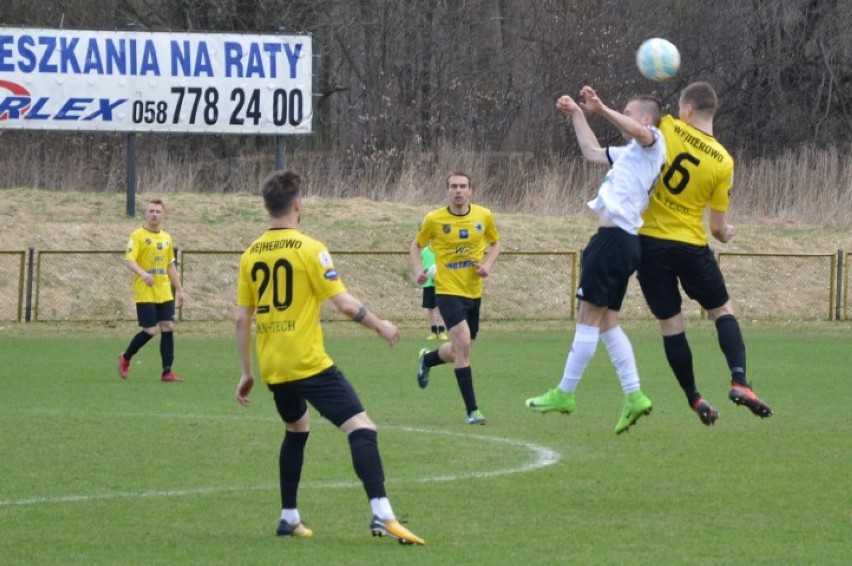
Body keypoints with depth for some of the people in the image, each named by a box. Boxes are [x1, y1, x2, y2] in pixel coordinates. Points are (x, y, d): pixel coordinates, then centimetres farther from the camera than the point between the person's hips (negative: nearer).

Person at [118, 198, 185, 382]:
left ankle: (167, 372, 2)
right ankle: (125, 358, 17)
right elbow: (128, 260, -17)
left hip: (164, 293, 6)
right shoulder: (138, 235, -5)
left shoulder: (166, 238, 14)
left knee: (168, 327, -2)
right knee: (149, 330, -8)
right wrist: (142, 273, -35)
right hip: (145, 293, -6)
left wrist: (180, 290, 19)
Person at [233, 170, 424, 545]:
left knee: (297, 428, 29)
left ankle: (289, 517, 29)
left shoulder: (250, 255, 7)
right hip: (309, 364, -6)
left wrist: (246, 373, 17)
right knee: (361, 428, -11)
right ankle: (381, 514, -27)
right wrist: (380, 326, 4)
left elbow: (241, 319, 9)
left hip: (273, 369, 7)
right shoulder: (310, 250, -9)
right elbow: (345, 304, -12)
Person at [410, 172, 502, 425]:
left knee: (460, 351, 15)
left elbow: (495, 243, 14)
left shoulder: (484, 216, -2)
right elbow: (417, 245, 7)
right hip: (448, 290, -4)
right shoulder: (434, 219, -8)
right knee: (463, 341, -21)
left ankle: (427, 359, 51)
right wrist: (417, 269, -12)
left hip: (474, 291, 4)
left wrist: (487, 264, -5)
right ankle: (472, 410, -16)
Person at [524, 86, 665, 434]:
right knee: (606, 322, 10)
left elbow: (638, 131, -27)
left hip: (614, 236, -10)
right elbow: (592, 152, 40)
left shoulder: (654, 142, -2)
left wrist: (602, 109, -36)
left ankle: (565, 393, -2)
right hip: (620, 239, 10)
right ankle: (633, 396, 6)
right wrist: (577, 115, 37)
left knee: (589, 318, -6)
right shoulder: (630, 154, 27)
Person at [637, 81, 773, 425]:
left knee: (671, 324, 8)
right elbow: (718, 228, -1)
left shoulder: (667, 130, -9)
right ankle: (739, 382, -4)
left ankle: (693, 398, 13)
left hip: (649, 242, 0)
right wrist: (725, 234, 19)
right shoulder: (723, 162, -5)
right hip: (690, 247, 0)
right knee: (722, 311, 15)